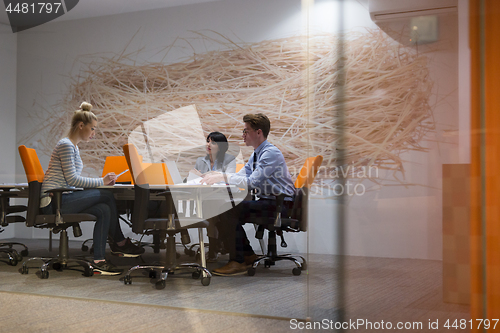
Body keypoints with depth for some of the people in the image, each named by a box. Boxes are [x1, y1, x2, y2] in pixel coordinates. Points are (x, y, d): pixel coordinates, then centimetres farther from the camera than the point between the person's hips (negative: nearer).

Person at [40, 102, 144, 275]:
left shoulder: (74, 147, 19)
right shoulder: (65, 145, -13)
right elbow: (72, 179, -19)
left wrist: (102, 181, 5)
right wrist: (101, 181, -14)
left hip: (61, 199, 10)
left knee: (104, 210, -10)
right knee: (107, 196, -16)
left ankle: (99, 261, -9)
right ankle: (120, 243, -5)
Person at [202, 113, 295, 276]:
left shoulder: (271, 153, -17)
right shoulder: (256, 154, 16)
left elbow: (252, 182, -25)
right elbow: (241, 175, 18)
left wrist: (223, 177, -21)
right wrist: (217, 175, 1)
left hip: (279, 204, -10)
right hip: (266, 201, 10)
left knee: (228, 213, -20)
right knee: (225, 211, 6)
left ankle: (237, 262, -12)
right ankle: (248, 255, 12)